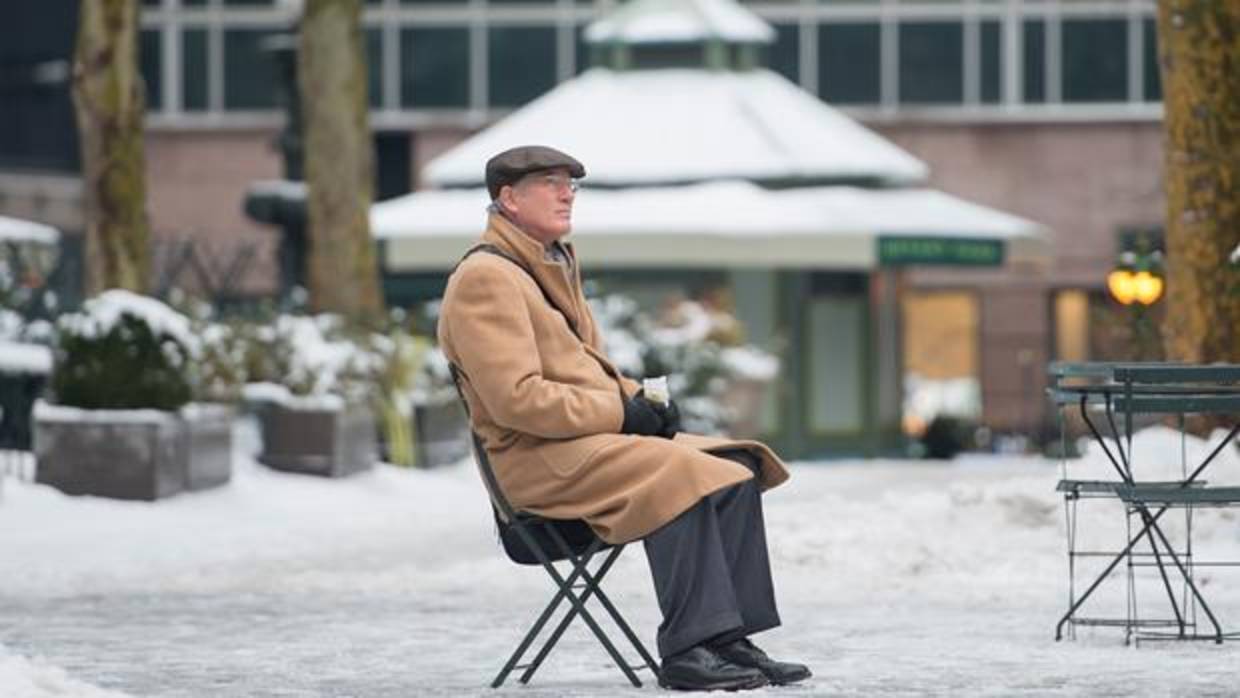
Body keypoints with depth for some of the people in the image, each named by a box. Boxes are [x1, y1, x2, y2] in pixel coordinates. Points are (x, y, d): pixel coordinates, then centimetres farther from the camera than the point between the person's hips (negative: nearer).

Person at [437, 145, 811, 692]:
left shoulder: (555, 266, 22)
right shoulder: (485, 278, -11)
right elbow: (517, 399, -20)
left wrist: (641, 400, 6)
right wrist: (620, 412, -17)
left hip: (596, 436, 10)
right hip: (537, 459, -10)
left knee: (736, 472, -3)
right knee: (679, 478, -30)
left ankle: (729, 639, -8)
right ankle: (686, 651, -28)